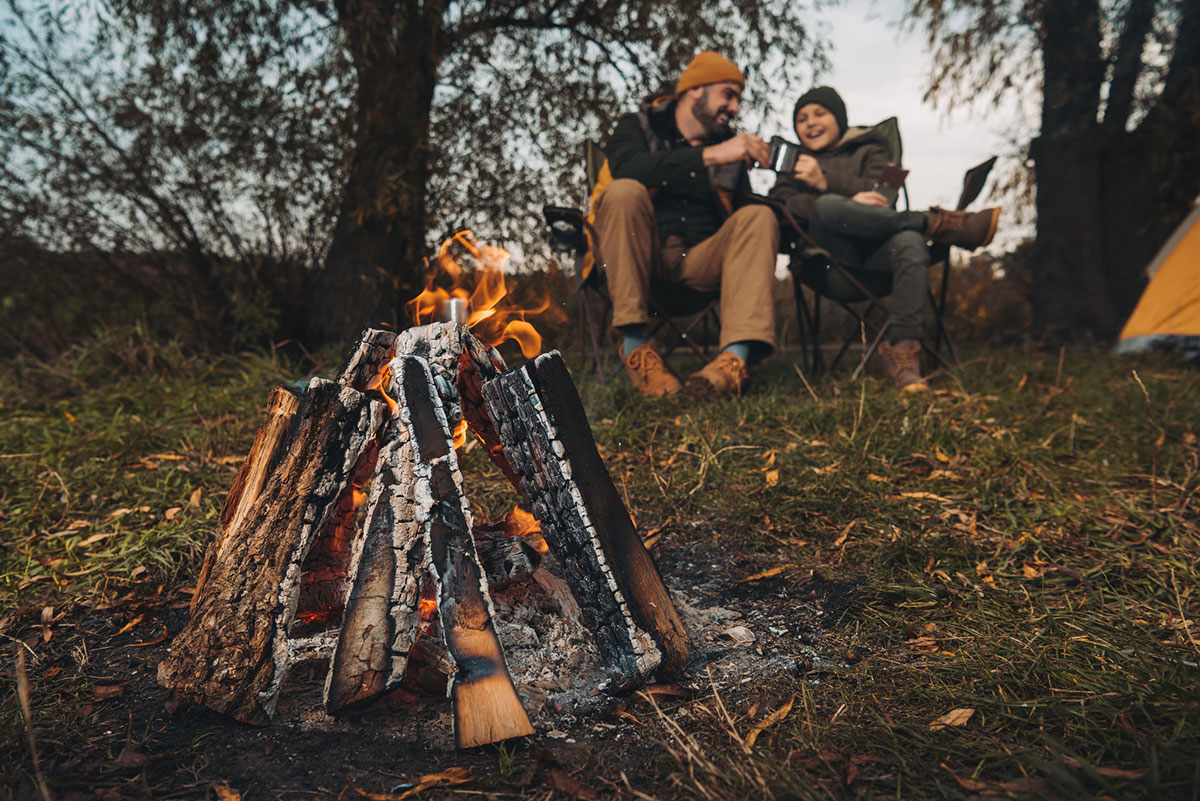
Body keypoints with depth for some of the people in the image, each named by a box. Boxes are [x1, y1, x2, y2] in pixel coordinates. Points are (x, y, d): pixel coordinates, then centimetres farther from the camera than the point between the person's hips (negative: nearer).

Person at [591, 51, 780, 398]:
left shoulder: (729, 147, 21)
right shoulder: (638, 126, 7)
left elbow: (739, 212, 13)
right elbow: (626, 168, -18)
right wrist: (709, 155, -24)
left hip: (699, 260, 3)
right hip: (637, 256, -3)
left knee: (759, 217, -19)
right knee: (625, 192, -28)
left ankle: (736, 356, -39)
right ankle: (634, 345, -29)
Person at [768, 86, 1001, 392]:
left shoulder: (868, 151, 26)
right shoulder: (795, 163, 28)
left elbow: (882, 196, 5)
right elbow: (781, 204, 4)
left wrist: (827, 182, -9)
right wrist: (847, 204, -11)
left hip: (875, 247, 1)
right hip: (830, 251, 0)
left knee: (911, 244, -35)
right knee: (828, 207, -34)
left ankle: (901, 349, -36)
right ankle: (938, 223, -25)